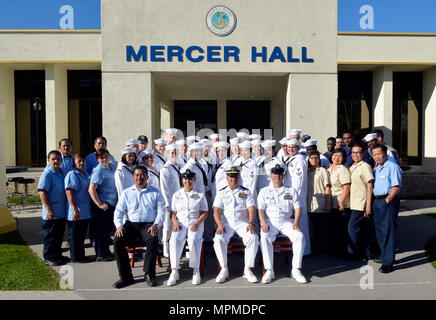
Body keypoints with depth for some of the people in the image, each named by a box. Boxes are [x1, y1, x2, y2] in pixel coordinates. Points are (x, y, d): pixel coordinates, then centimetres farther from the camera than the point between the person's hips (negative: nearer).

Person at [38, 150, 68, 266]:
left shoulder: (62, 173, 9)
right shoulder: (47, 174, -14)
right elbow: (42, 192, -19)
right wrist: (48, 209, -22)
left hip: (62, 212, 8)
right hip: (51, 213, -7)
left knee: (59, 235, 17)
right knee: (50, 236, 4)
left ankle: (57, 255, 30)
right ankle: (49, 257, 16)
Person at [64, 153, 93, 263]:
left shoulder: (86, 174, 14)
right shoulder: (72, 175, -13)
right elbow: (69, 193, -20)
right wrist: (75, 210, -25)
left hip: (85, 212, 9)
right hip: (76, 212, -9)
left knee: (82, 235, 16)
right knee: (74, 235, 3)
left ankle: (81, 256, 26)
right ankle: (75, 257, 13)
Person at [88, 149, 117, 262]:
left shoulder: (113, 166, 10)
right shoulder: (99, 170, -15)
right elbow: (91, 190, -21)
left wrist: (117, 200, 18)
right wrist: (100, 204, -20)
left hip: (111, 204, 8)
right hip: (103, 205, -8)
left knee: (109, 228, 16)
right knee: (102, 229, 1)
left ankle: (106, 252, 29)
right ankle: (100, 255, 13)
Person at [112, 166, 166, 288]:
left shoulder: (155, 192, 12)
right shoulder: (126, 193, 17)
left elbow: (161, 211, 5)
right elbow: (118, 211, 11)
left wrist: (156, 225, -13)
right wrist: (119, 225, -8)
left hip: (149, 225, -2)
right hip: (130, 224, 2)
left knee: (153, 240, -34)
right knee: (117, 240, -26)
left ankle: (149, 274, -19)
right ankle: (125, 276, -16)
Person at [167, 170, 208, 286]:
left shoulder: (200, 195, 12)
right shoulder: (176, 195, 17)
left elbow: (204, 213, 6)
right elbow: (173, 213, 13)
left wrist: (196, 223, -11)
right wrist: (175, 223, -7)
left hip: (195, 223, -1)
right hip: (180, 223, 2)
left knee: (194, 239, -33)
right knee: (174, 239, -30)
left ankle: (196, 270, -23)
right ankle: (174, 271, -25)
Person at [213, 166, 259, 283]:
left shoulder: (246, 192, 12)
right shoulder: (221, 192, 12)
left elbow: (251, 209, 1)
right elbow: (216, 211, 2)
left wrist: (251, 223, -17)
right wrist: (220, 225, -16)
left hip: (242, 222, 0)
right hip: (226, 222, 0)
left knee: (253, 238, -28)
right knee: (218, 239, -29)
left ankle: (247, 270, -16)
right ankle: (224, 269, -12)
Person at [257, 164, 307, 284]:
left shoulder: (291, 191, 14)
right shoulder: (264, 191, 12)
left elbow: (297, 208, 7)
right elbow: (260, 210, 3)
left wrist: (296, 223, -10)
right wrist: (264, 223, -14)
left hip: (286, 221, 1)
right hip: (270, 221, -1)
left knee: (300, 236, -26)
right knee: (264, 237, -31)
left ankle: (296, 270, -17)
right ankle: (269, 271, -25)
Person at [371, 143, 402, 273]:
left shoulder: (393, 167, -9)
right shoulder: (376, 168, 17)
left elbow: (396, 187, -16)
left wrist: (387, 200, -19)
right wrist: (374, 201, 11)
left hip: (389, 202, -8)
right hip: (377, 201, 8)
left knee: (388, 232, -5)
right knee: (379, 231, 14)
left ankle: (388, 263, 0)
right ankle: (385, 256, 28)